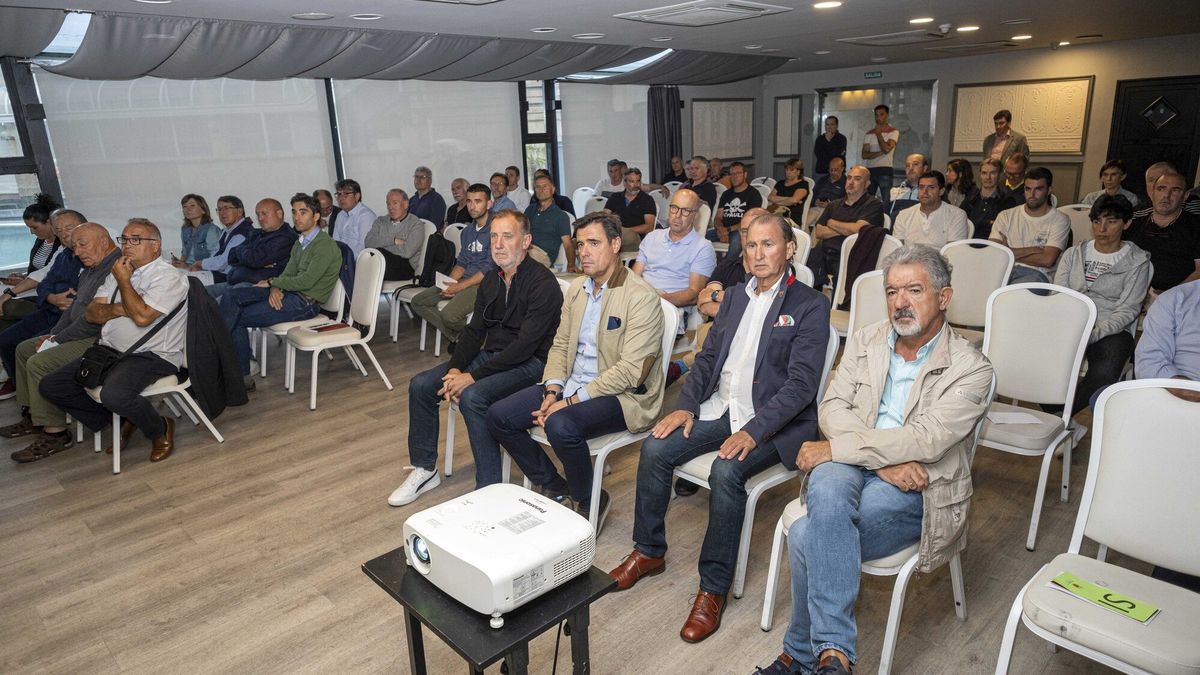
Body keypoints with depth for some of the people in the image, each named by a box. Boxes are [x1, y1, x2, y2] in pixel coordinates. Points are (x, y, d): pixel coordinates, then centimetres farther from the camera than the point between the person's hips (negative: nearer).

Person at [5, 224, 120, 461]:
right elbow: (75, 307, 23)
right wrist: (53, 335, 9)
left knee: (39, 363, -21)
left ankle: (54, 433, -11)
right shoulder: (90, 270, 17)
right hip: (81, 334, 12)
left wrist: (59, 339, -13)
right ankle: (33, 415, 23)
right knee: (24, 349, 18)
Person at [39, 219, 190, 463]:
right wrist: (117, 309, -11)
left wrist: (124, 281, -9)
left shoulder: (169, 276, -9)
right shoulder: (118, 273, 17)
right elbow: (91, 313, 11)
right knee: (51, 386, 2)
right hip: (109, 351, 9)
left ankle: (160, 430, -4)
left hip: (151, 356, -9)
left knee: (114, 394, -34)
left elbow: (142, 316, -21)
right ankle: (117, 421, 13)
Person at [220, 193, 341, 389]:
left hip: (305, 302, -9)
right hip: (289, 293, 9)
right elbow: (287, 274, 12)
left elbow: (306, 281, -18)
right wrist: (276, 288, -11)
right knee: (231, 296, -8)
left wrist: (272, 282, -7)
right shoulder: (299, 243, 20)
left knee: (237, 318, -13)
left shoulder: (325, 245, -12)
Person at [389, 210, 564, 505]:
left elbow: (525, 345, -23)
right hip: (492, 355, 8)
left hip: (530, 363, -8)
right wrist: (455, 369, -8)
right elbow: (474, 330, 11)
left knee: (472, 396, -32)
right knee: (420, 385, -2)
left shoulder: (543, 284, -18)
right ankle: (424, 469, 12)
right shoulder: (491, 279, 8)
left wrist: (473, 376, -22)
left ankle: (489, 489, -19)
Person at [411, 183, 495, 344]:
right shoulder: (468, 230, 18)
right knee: (418, 302, 0)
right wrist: (449, 283, 0)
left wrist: (460, 287, -16)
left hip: (484, 283, -9)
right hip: (465, 280, 9)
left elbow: (490, 268, -17)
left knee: (449, 314, -31)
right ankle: (457, 337, -1)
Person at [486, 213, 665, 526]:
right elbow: (560, 345, 13)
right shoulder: (577, 288, 10)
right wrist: (552, 391, -6)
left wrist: (571, 401, -21)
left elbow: (630, 370, -21)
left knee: (561, 426, -35)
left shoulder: (641, 297, -15)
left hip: (621, 394, -8)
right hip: (571, 385, 8)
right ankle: (555, 490, 11)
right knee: (498, 416, -4)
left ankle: (589, 503, -5)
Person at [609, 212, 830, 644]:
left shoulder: (810, 306, -6)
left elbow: (801, 383, -15)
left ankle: (713, 588, -13)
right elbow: (707, 358, 15)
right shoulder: (735, 296, 14)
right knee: (654, 449, -13)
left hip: (773, 420, -6)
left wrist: (753, 431, -26)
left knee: (726, 471, -31)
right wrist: (686, 405, -1)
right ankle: (648, 552, 8)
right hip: (720, 408, 6)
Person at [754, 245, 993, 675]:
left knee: (806, 536, -28)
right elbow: (832, 408, 1)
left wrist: (834, 448, -18)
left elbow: (926, 439, -18)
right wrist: (884, 458, -15)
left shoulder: (971, 369, -5)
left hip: (916, 490, -3)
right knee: (827, 483, -36)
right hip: (852, 467, 3)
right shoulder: (865, 341, 10)